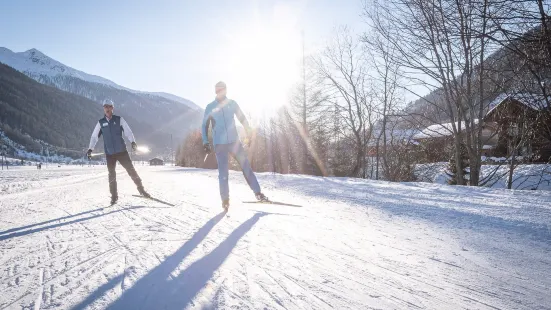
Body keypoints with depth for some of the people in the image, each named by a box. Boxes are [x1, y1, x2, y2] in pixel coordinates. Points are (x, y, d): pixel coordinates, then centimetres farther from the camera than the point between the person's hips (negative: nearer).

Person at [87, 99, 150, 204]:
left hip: (122, 151, -2)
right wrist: (90, 149, 1)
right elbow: (94, 136, 10)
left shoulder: (119, 119, 0)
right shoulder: (101, 123, 5)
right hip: (109, 153, 2)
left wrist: (133, 141, -23)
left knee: (131, 170, -2)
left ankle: (141, 189, 10)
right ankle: (114, 196, 14)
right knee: (112, 175, 3)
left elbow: (127, 131, -7)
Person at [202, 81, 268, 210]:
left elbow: (242, 118, 13)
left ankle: (258, 193, 3)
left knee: (246, 166, -3)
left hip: (234, 141, 1)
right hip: (219, 144, -1)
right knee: (223, 173, -3)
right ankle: (225, 200, 9)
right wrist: (205, 142, -3)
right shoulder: (210, 107, 4)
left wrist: (248, 131, -1)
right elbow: (204, 126, 8)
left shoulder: (232, 103, 7)